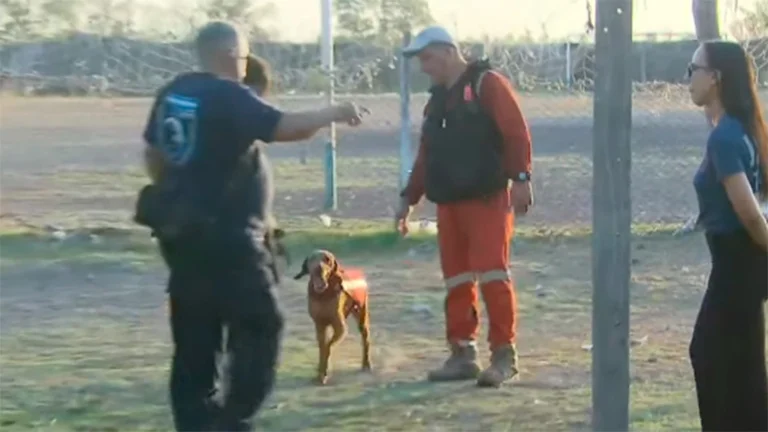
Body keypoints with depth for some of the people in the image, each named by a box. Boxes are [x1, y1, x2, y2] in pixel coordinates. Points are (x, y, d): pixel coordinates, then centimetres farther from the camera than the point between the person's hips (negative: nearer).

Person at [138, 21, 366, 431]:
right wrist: (332, 113, -11)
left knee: (193, 333, 13)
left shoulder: (172, 93, 10)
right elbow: (283, 127, -24)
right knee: (259, 323, 1)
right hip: (222, 231, -8)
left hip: (179, 227, 8)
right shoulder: (230, 97, -14)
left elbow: (153, 154, 18)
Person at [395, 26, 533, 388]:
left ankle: (504, 354, -5)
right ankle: (463, 353, 13)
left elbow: (516, 133, -13)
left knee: (492, 274, -10)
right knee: (456, 280, 7)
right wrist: (409, 198, 21)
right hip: (449, 203, 8)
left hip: (487, 199, -8)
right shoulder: (437, 100, 20)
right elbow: (426, 156, 24)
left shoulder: (487, 84, -5)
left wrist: (521, 178, -21)